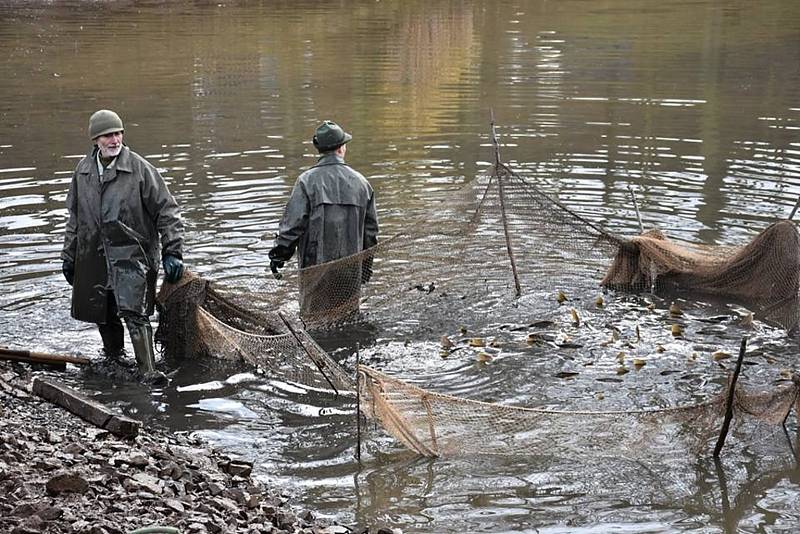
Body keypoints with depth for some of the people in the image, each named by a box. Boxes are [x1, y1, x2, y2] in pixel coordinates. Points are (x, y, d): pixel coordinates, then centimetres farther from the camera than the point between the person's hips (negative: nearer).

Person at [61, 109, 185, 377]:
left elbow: (167, 211, -5)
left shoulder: (139, 168, -7)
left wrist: (173, 252, -10)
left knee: (134, 314, -17)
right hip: (93, 257, 5)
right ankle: (113, 361, 35)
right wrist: (68, 255, 19)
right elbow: (75, 217, 19)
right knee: (102, 315, 13)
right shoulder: (83, 171, 8)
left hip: (132, 254, -5)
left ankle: (149, 373, -13)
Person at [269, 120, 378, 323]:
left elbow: (294, 221, -11)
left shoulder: (308, 180, -8)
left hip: (316, 265, -3)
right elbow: (371, 228, 10)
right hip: (351, 268, 3)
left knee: (313, 316, 4)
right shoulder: (360, 182, 4)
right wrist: (367, 266, 19)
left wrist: (280, 253, 0)